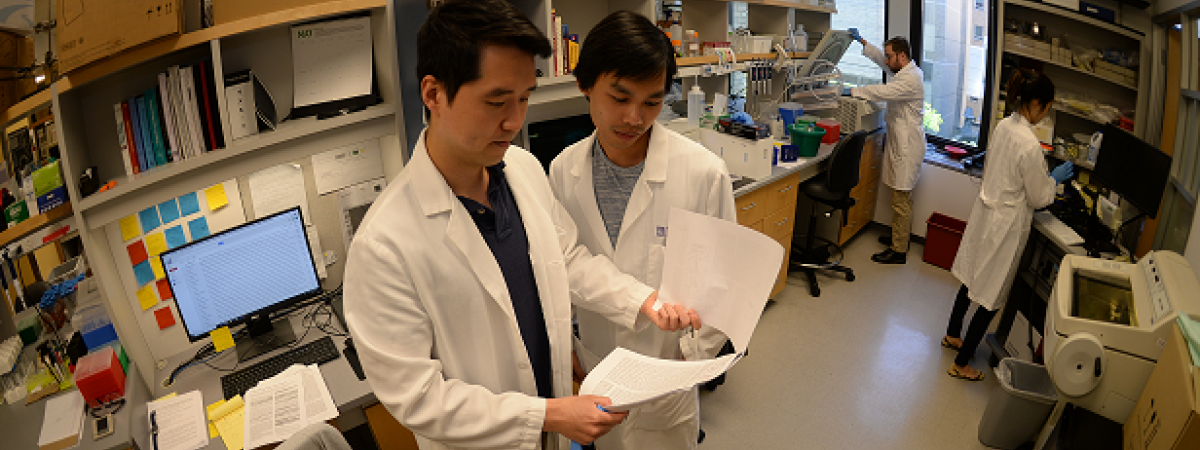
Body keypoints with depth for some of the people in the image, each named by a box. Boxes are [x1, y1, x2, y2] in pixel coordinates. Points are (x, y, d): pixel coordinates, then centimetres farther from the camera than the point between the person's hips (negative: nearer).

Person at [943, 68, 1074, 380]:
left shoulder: (1004, 126, 0)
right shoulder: (1030, 145, -25)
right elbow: (1038, 199, -13)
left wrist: (1043, 175, 17)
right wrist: (1054, 178, 2)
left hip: (986, 211, 9)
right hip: (1007, 223, -9)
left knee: (972, 280, 24)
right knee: (991, 297, 4)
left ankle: (952, 335, 42)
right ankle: (961, 363, 16)